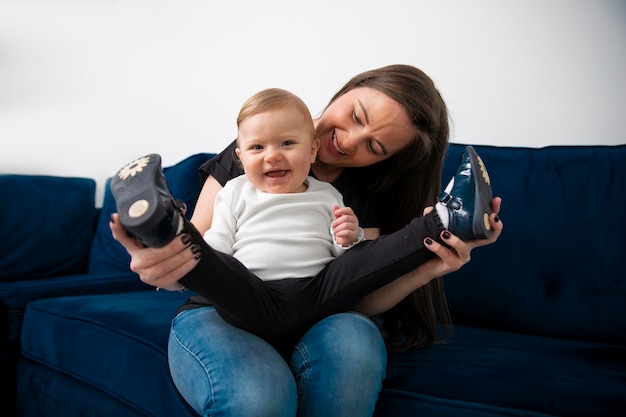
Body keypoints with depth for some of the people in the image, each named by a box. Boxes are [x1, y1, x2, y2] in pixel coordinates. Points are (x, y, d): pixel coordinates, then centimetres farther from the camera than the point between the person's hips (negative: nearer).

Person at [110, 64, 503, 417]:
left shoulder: (366, 197, 3)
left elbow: (358, 300, -5)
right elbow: (194, 251, -7)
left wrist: (427, 268, -24)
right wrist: (163, 263, -32)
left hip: (309, 325, 4)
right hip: (221, 316, -3)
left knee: (355, 339, -33)